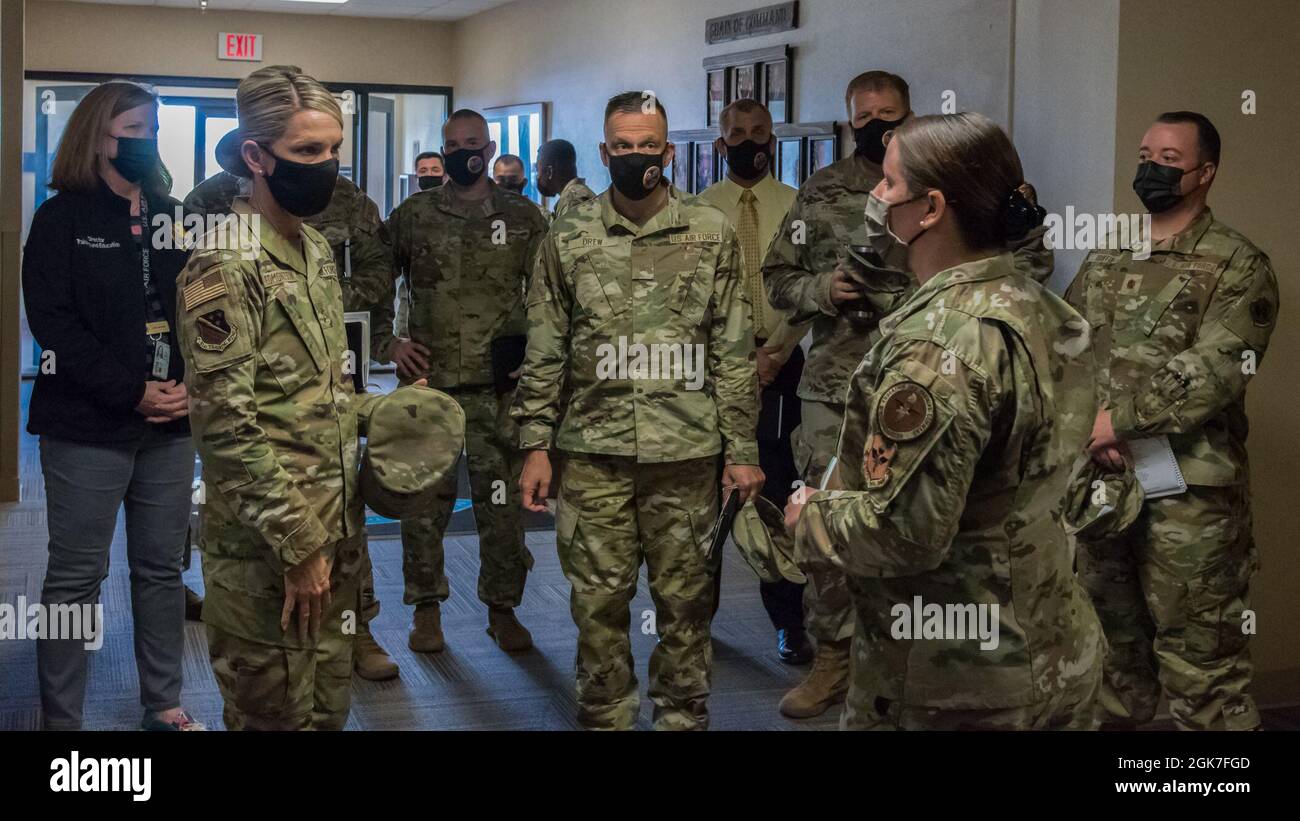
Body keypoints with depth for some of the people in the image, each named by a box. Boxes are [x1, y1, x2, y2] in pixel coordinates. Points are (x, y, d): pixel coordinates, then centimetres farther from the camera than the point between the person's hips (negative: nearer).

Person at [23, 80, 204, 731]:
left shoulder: (170, 217, 13)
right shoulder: (62, 218, -2)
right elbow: (54, 321, -11)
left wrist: (190, 387, -6)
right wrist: (133, 394, -16)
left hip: (169, 425, 5)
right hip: (88, 426, -5)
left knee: (163, 568, 11)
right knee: (75, 576, 1)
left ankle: (164, 703, 23)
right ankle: (60, 719, 10)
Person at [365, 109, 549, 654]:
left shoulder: (524, 218, 7)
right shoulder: (412, 216, 6)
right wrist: (387, 343, 2)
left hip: (500, 385, 0)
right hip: (428, 383, 0)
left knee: (502, 501, 3)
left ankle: (503, 608, 17)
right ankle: (426, 608, 18)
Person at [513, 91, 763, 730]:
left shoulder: (711, 233, 2)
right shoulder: (569, 237, 4)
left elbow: (734, 350, 2)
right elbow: (544, 351, 5)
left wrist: (742, 449, -1)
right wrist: (536, 445, 0)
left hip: (687, 451, -1)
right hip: (591, 452, 1)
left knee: (685, 596, 7)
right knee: (598, 599, 8)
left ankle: (683, 717, 23)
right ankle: (604, 717, 24)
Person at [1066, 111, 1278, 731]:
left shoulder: (1238, 267, -5)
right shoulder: (1104, 260, 13)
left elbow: (1214, 373, -16)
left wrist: (1117, 419, -19)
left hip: (1188, 489, -6)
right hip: (1100, 478, 6)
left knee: (1199, 658, -2)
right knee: (1113, 635, 19)